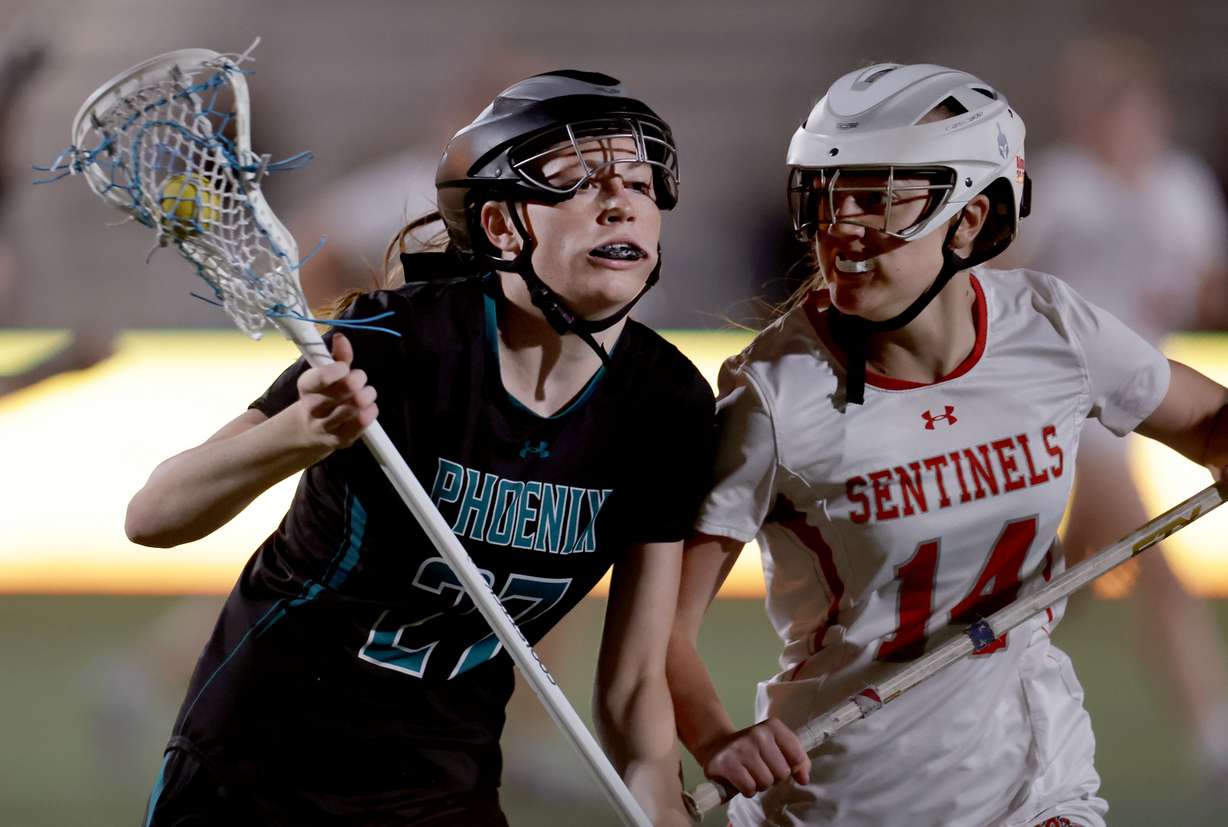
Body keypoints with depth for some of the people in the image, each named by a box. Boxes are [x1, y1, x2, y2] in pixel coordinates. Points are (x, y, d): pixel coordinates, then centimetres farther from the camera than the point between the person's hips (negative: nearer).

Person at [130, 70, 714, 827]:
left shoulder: (667, 404, -9)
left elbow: (632, 685, -4)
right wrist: (302, 434, -44)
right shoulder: (406, 339, -22)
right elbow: (152, 516, -26)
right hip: (260, 764, -4)